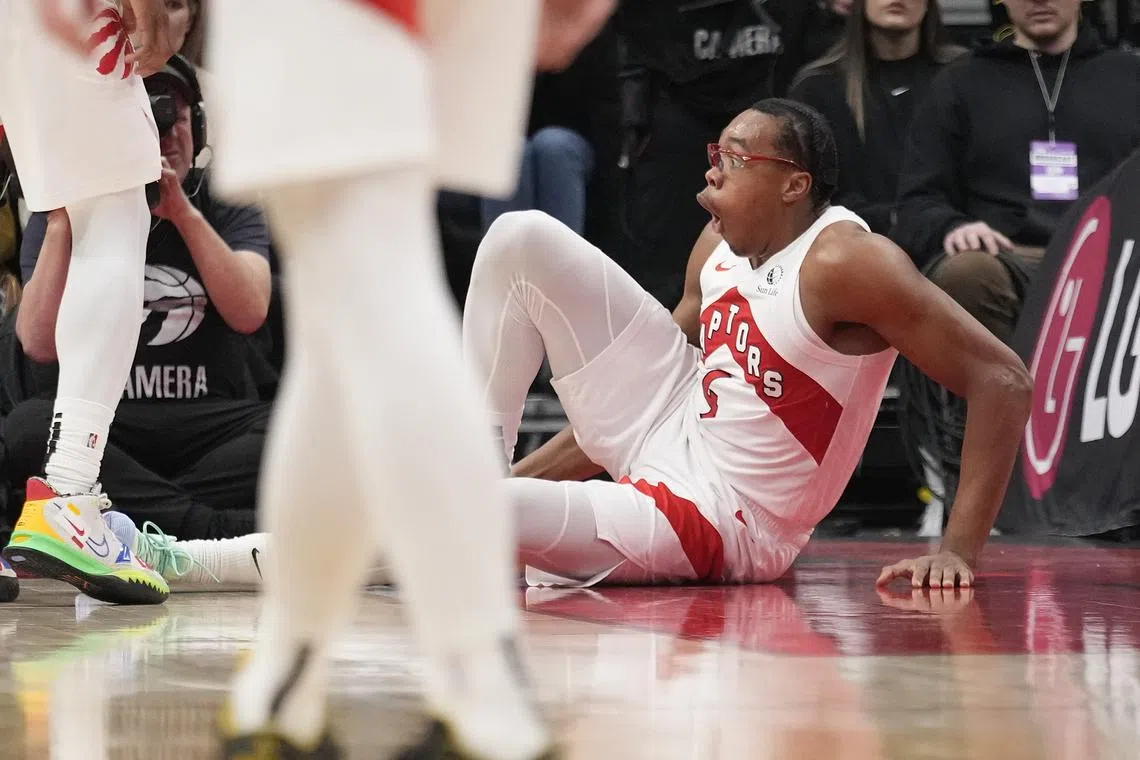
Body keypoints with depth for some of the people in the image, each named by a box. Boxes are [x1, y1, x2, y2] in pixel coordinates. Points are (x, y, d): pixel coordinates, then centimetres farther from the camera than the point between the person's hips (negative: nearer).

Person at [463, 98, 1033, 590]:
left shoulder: (844, 262, -23)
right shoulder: (720, 245, 2)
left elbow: (1004, 381, -25)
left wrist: (958, 552, -28)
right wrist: (522, 475, 13)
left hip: (710, 528, -9)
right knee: (524, 240, 3)